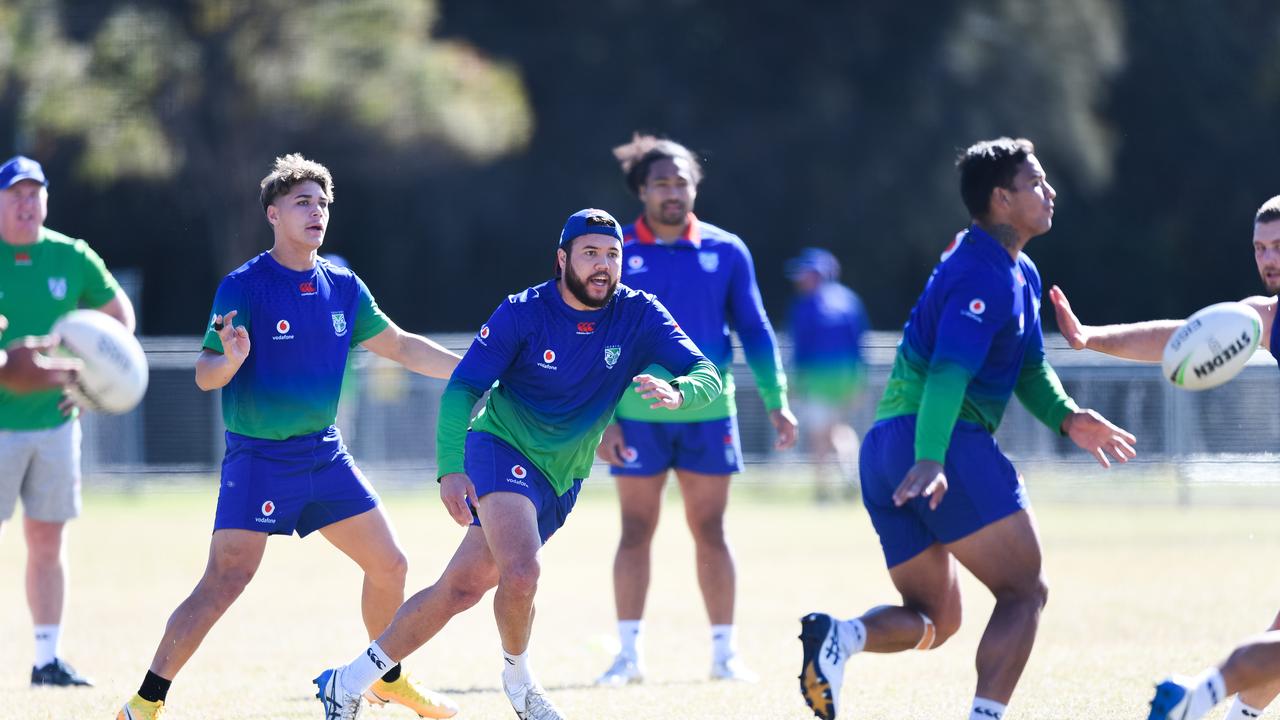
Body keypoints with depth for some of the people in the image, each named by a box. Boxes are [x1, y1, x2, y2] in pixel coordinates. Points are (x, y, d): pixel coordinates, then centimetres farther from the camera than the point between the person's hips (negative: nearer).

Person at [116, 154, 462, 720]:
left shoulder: (343, 288, 6)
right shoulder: (244, 287, -11)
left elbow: (400, 346, 18)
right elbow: (204, 374, -14)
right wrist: (228, 362, -37)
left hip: (324, 455, 6)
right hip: (258, 457, -6)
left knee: (388, 565, 9)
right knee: (225, 582, -17)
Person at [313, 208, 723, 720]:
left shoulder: (639, 316, -6)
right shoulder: (522, 314, -13)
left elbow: (706, 374, -13)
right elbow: (462, 388, -11)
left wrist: (676, 393, -37)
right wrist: (451, 468, -24)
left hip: (559, 481, 4)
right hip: (501, 450, -4)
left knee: (462, 589, 3)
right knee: (521, 571, -29)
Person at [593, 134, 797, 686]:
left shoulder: (726, 252, 2)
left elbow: (754, 329, 7)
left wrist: (776, 401, 0)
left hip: (708, 415, 1)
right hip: (638, 416, -1)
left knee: (710, 532, 5)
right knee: (635, 532, 2)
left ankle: (725, 653, 10)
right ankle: (629, 654, 7)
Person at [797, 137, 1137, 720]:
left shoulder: (1021, 276, 22)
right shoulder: (983, 275, -11)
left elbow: (1030, 369, 25)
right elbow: (949, 370, -24)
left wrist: (1067, 418, 4)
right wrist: (930, 458, -36)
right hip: (946, 444, -10)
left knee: (934, 620, 11)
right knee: (1025, 593, -6)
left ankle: (840, 635, -16)